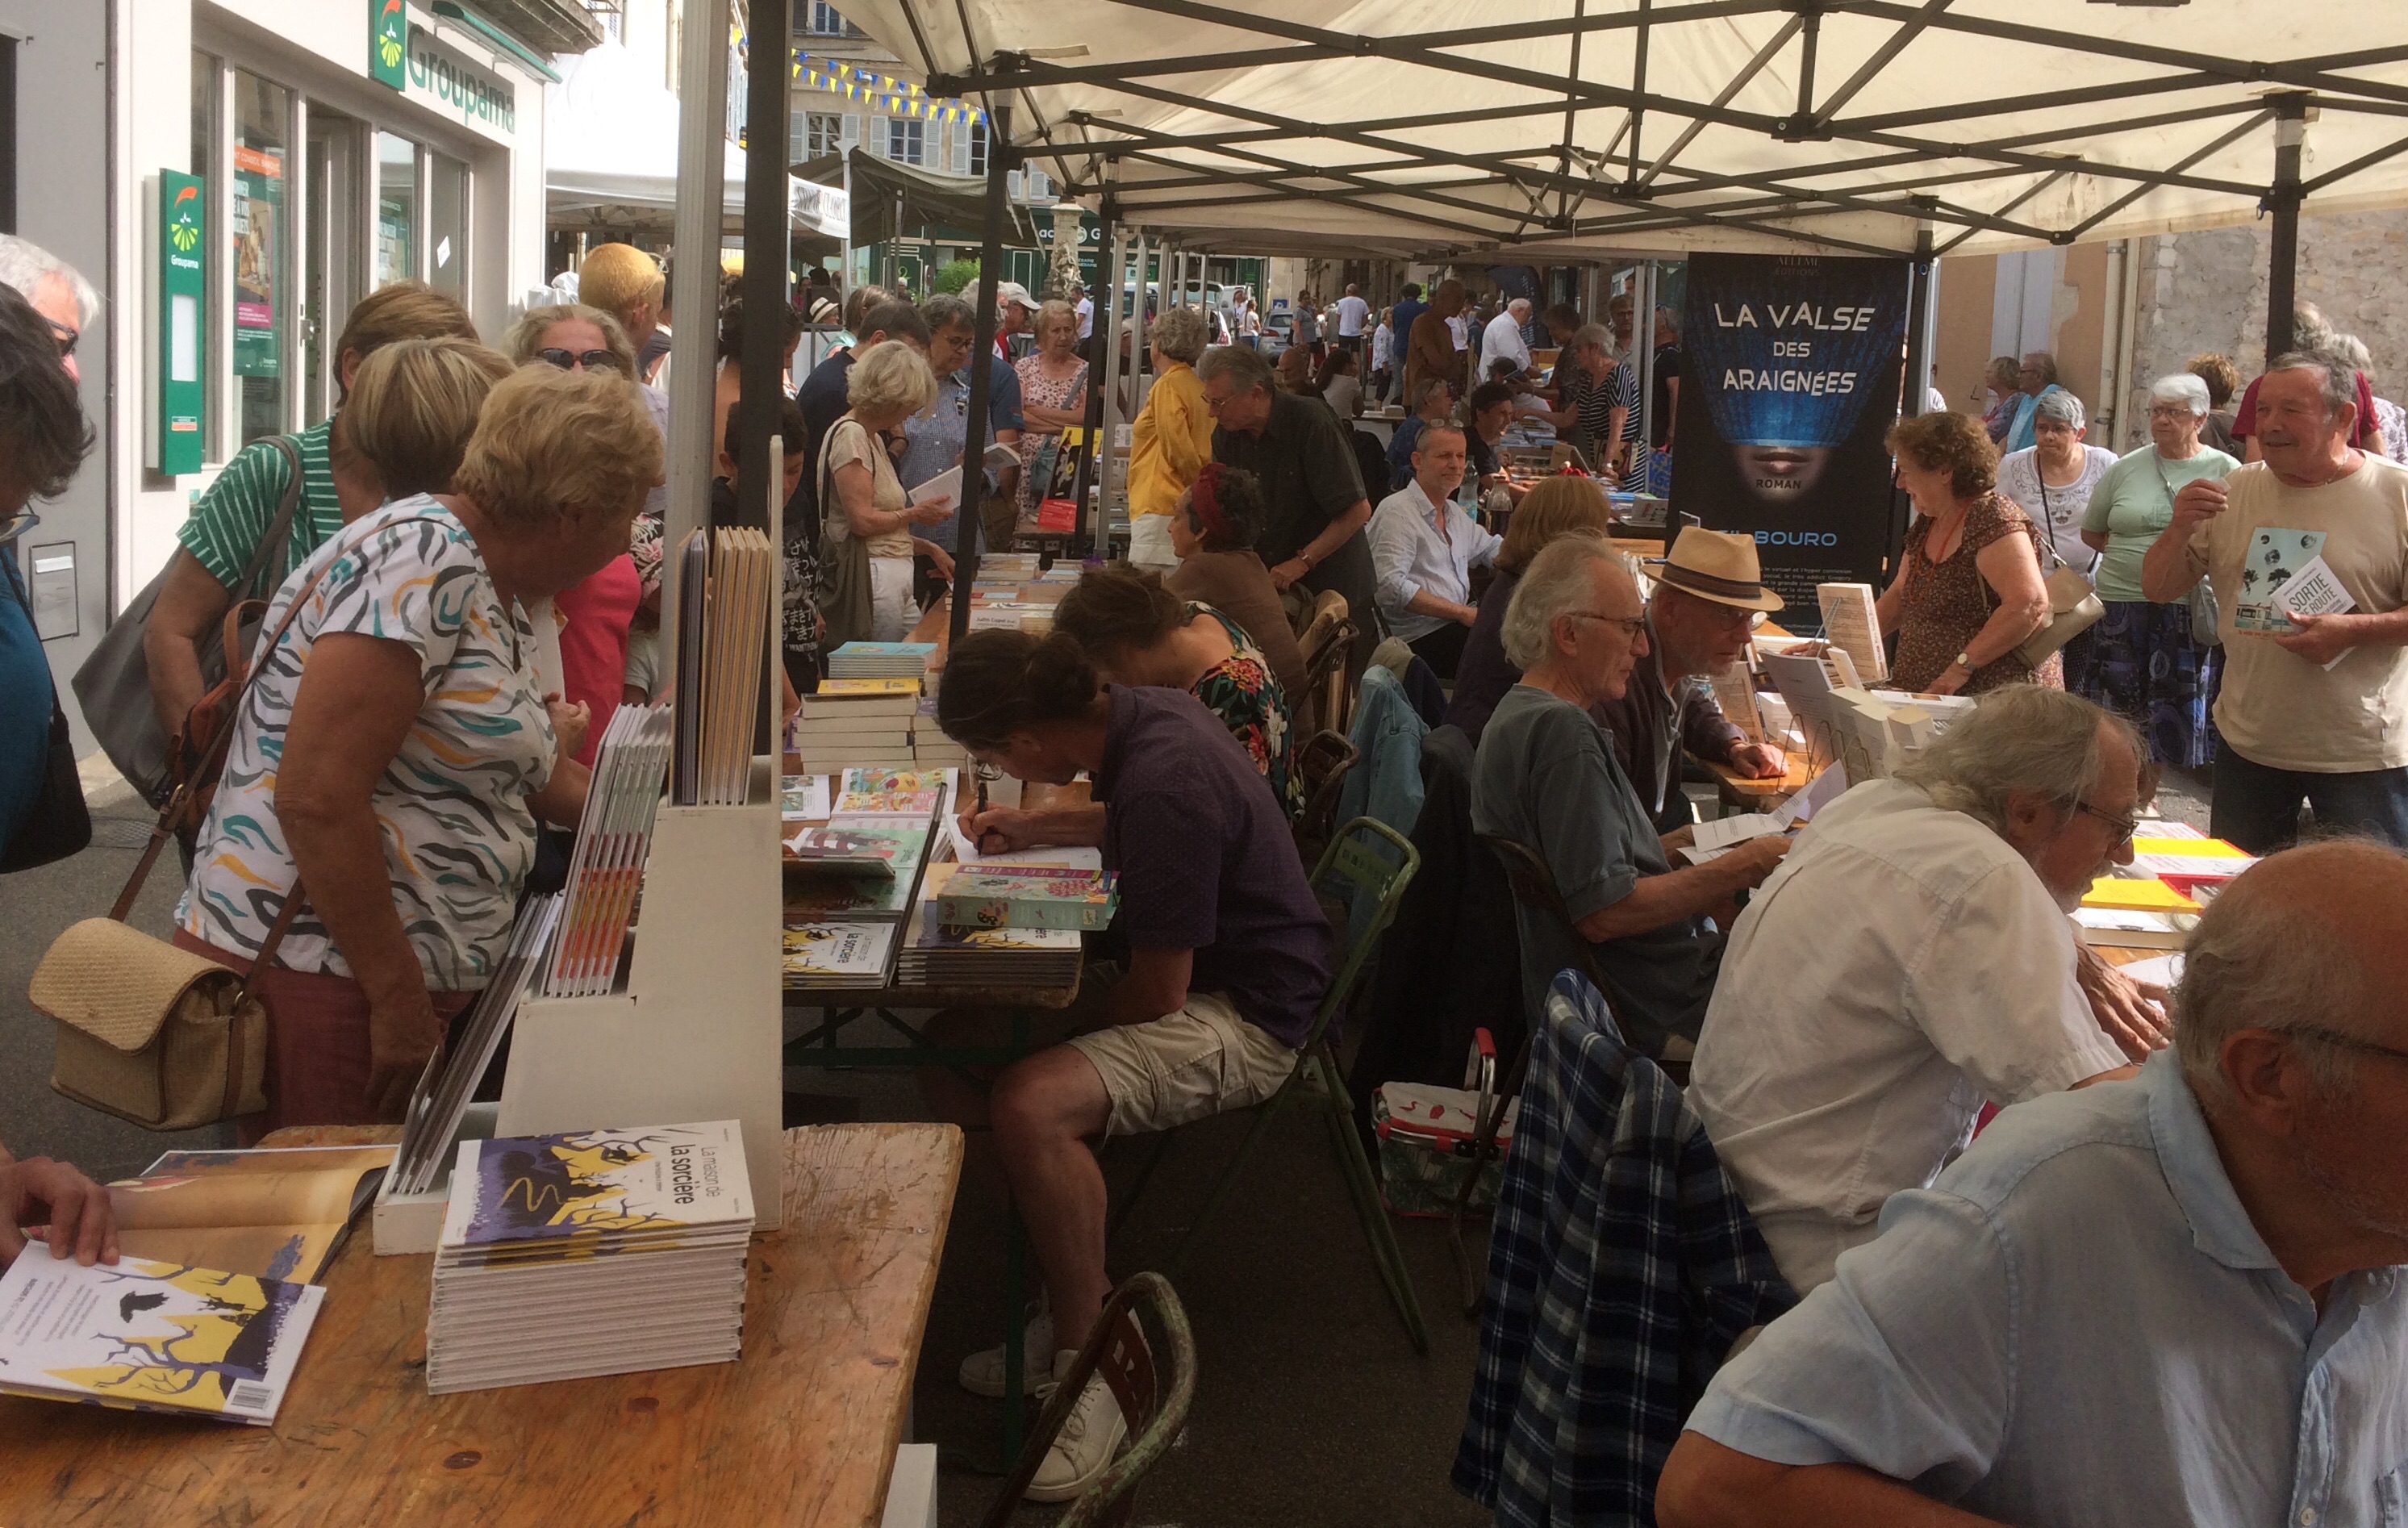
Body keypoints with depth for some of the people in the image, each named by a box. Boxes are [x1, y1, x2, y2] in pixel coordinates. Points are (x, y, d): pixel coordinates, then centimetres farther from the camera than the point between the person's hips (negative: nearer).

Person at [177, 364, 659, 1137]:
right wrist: (397, 999, -21)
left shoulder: (499, 598, 13)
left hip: (408, 988, 10)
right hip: (313, 979, -10)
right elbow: (316, 798, -24)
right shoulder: (421, 560, -17)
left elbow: (545, 783, 25)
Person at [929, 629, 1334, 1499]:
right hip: (1191, 970, 10)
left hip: (1247, 1014, -10)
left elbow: (1159, 991, -23)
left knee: (1030, 1105, -31)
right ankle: (1085, 1303, 10)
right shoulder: (1140, 712, -1)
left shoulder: (1164, 780, -29)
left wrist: (1048, 1024, -6)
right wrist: (1035, 829, 15)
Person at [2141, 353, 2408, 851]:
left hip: (2362, 753, -4)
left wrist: (2355, 630, -23)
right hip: (2246, 743, 4)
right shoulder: (2234, 490, 5)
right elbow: (2158, 588, 8)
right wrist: (2180, 527, -11)